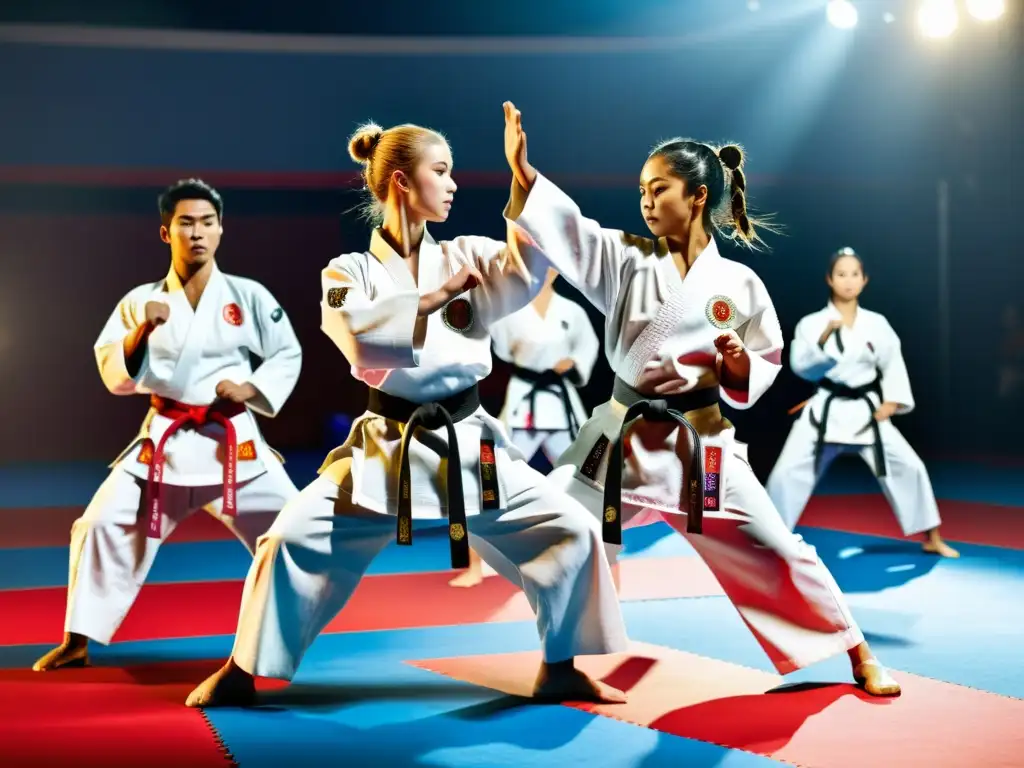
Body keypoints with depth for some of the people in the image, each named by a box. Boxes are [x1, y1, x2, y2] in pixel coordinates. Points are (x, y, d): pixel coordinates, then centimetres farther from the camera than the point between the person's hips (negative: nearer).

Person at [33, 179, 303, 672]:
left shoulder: (248, 296, -2)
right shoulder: (141, 300, 1)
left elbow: (288, 356, 6)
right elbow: (115, 378, 0)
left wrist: (250, 388, -10)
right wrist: (140, 332, -15)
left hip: (234, 440, 0)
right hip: (165, 439, 1)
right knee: (103, 526, -4)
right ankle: (77, 643, 10)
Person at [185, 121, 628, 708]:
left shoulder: (466, 258, 5)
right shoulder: (349, 273, -1)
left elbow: (528, 267, -16)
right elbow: (360, 335, -22)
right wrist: (437, 296, -20)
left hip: (470, 445, 2)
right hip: (387, 446, -2)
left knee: (571, 530, -5)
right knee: (293, 539, -12)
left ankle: (561, 670, 12)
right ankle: (242, 675, 8)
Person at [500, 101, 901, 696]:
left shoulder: (739, 286, -4)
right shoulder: (629, 262, -1)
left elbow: (766, 367, 5)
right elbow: (567, 229, -15)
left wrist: (739, 365, -18)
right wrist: (521, 170, -29)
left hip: (704, 443, -2)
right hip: (626, 438, 2)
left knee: (778, 552, 1)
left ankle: (860, 656, 21)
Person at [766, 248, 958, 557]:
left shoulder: (876, 324, 1)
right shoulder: (812, 323, -3)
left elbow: (893, 364, 6)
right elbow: (801, 366, -11)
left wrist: (891, 402, -6)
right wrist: (823, 338, -23)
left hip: (866, 412, 1)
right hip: (825, 410, -1)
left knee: (908, 466, -4)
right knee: (788, 471, -7)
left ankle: (932, 539, 12)